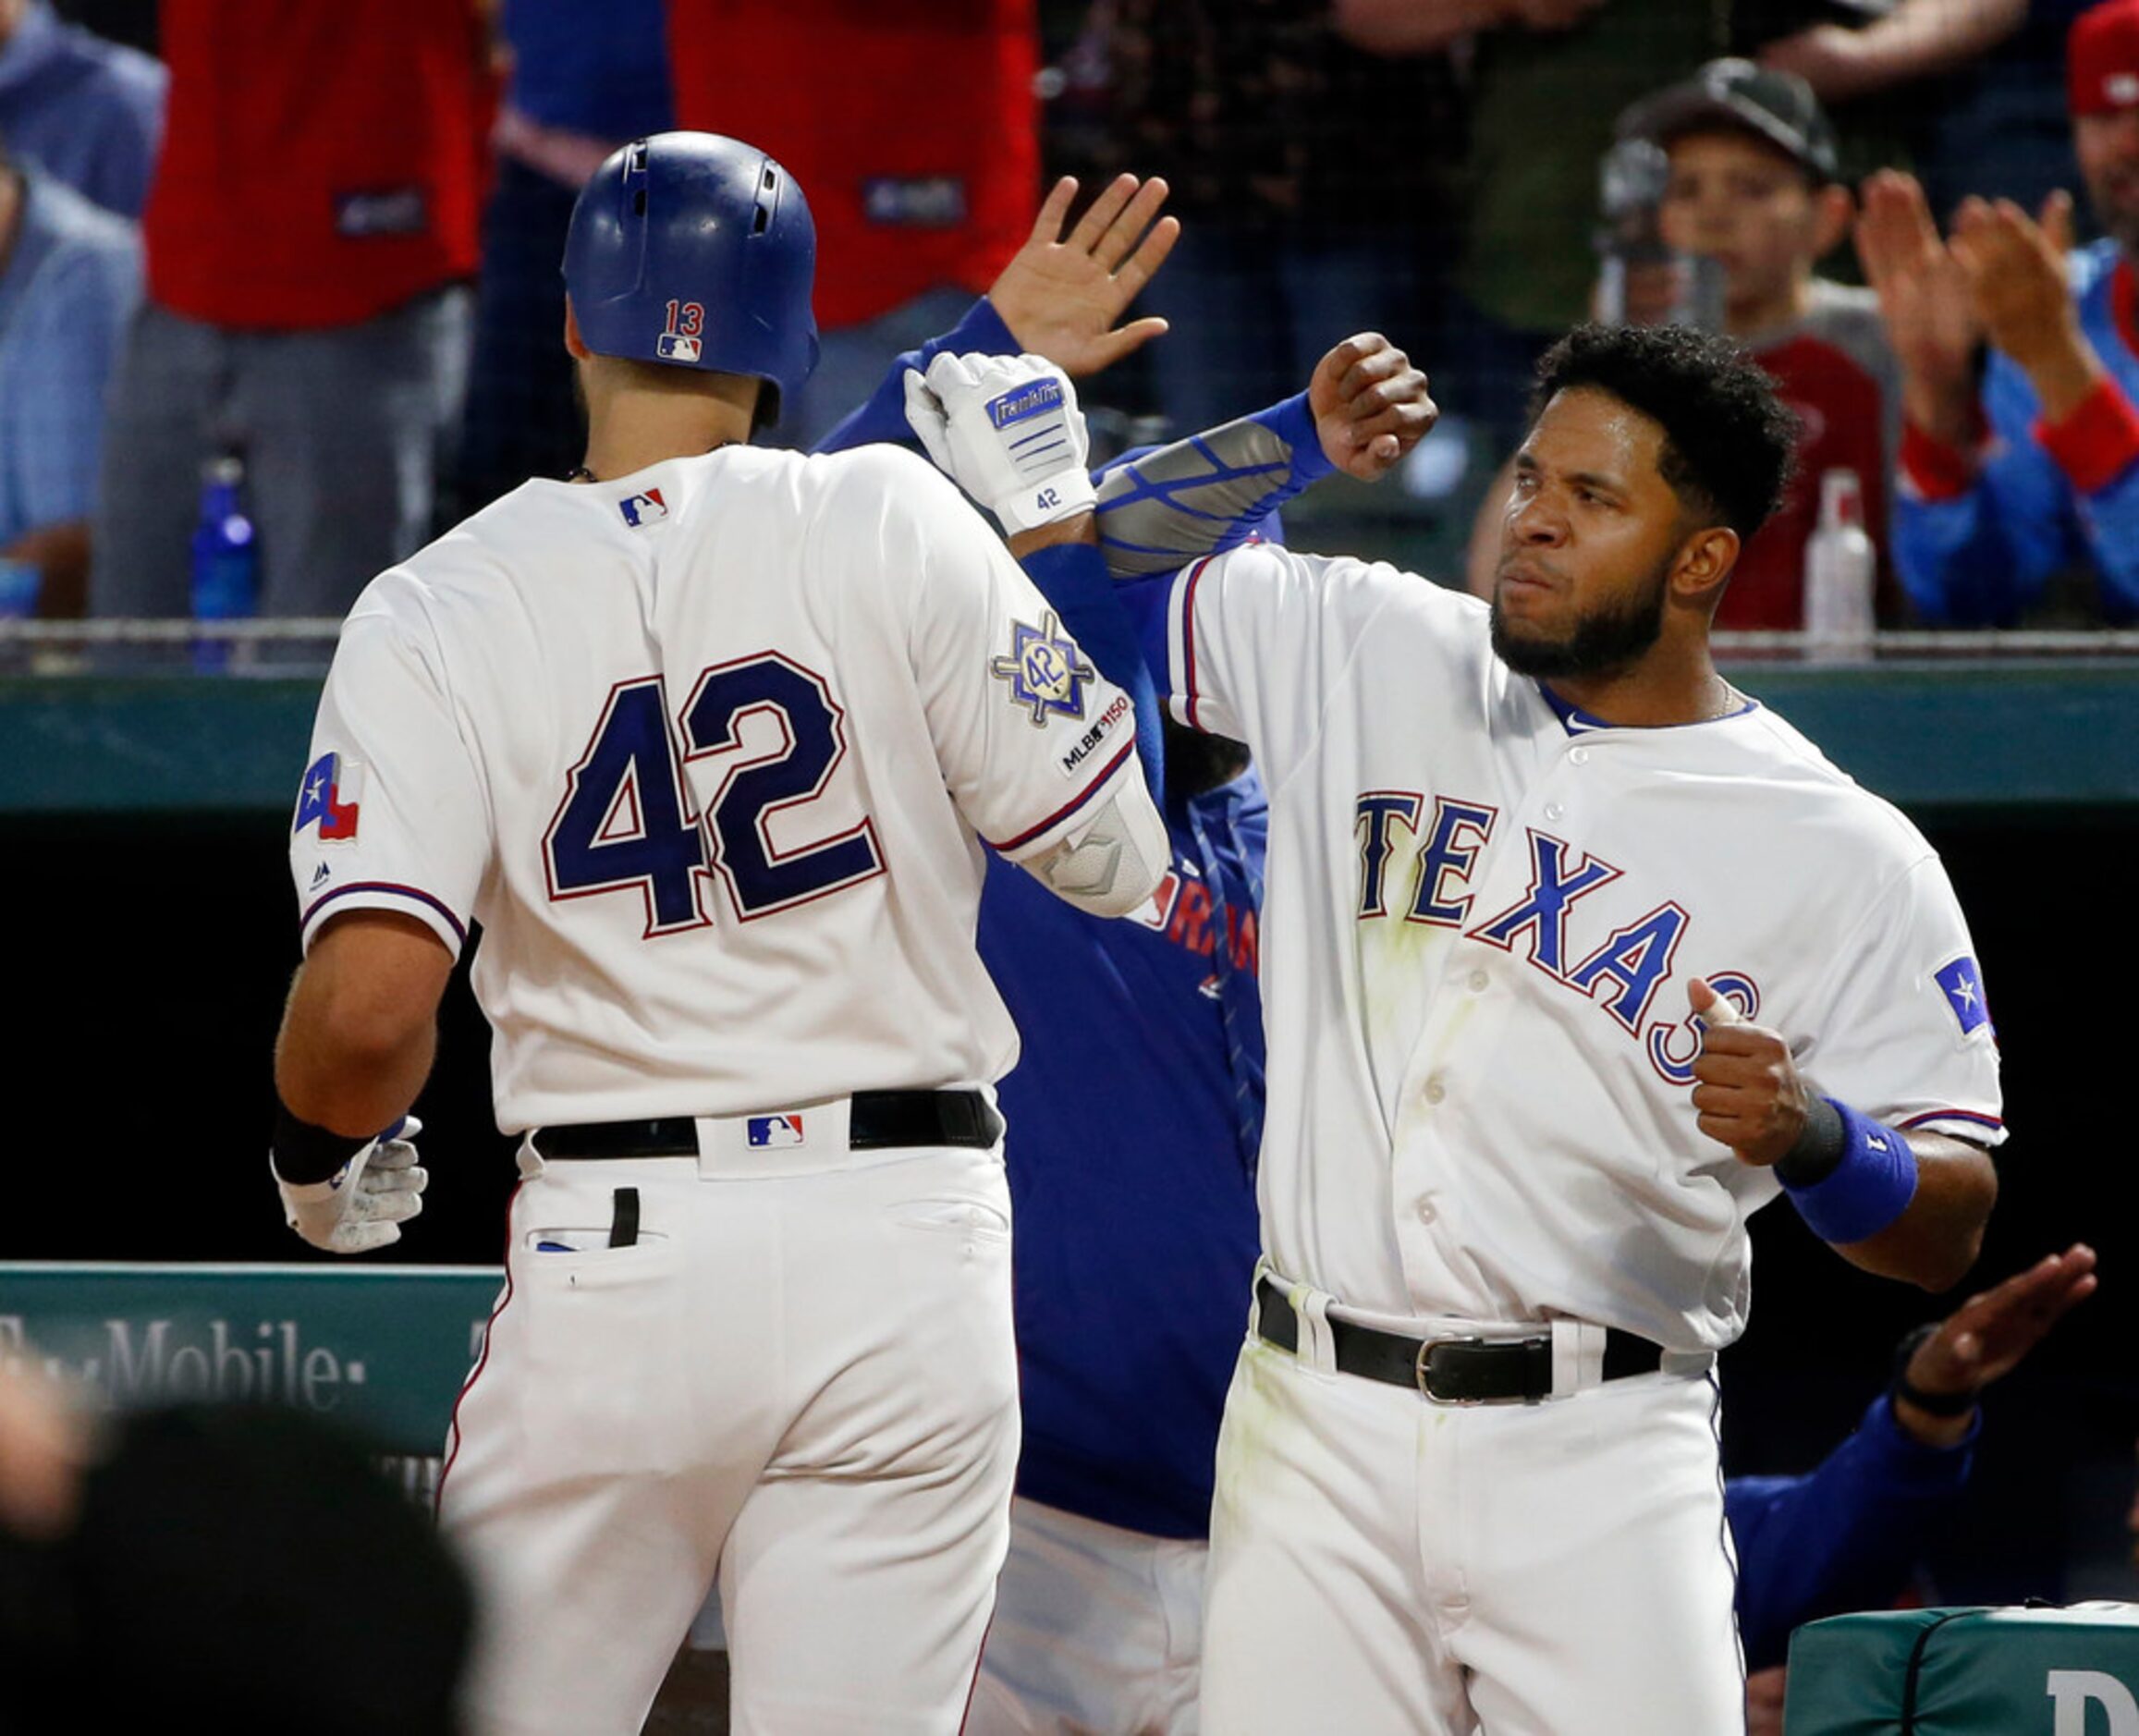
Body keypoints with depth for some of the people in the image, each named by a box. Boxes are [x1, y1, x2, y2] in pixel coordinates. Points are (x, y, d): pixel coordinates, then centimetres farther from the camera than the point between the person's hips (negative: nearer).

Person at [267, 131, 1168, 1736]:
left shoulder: (432, 613, -2)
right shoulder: (893, 526, -2)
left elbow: (371, 999, -14)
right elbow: (1114, 852, 1)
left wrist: (320, 1155, 9)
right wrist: (1047, 530, 13)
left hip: (612, 1245, 0)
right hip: (903, 1243, 0)